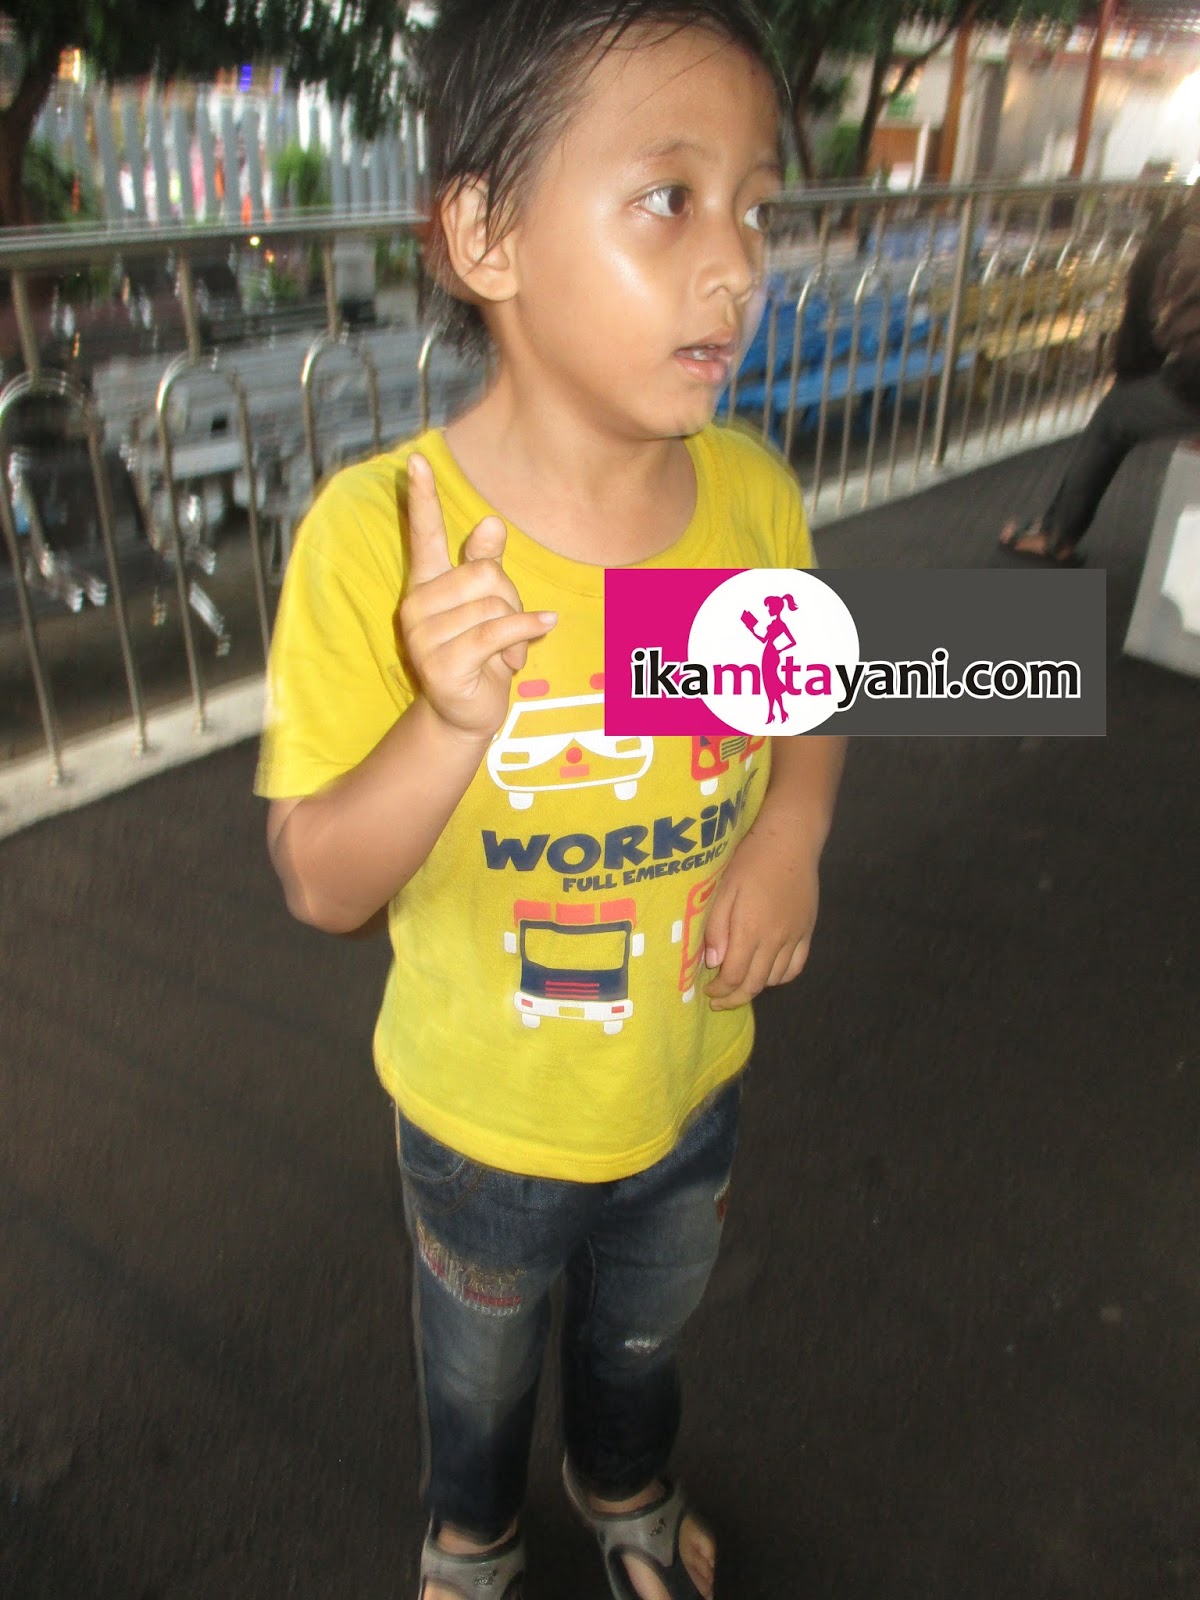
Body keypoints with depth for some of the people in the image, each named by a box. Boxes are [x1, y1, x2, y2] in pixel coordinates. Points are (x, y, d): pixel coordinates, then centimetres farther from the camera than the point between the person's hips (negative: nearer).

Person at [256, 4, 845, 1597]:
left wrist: (794, 825, -18)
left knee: (643, 1334, 32)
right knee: (480, 1370, 28)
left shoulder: (753, 494, -16)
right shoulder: (374, 533, -28)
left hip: (691, 1088, 3)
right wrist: (452, 721, -40)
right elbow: (319, 884, -21)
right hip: (483, 1118, -2)